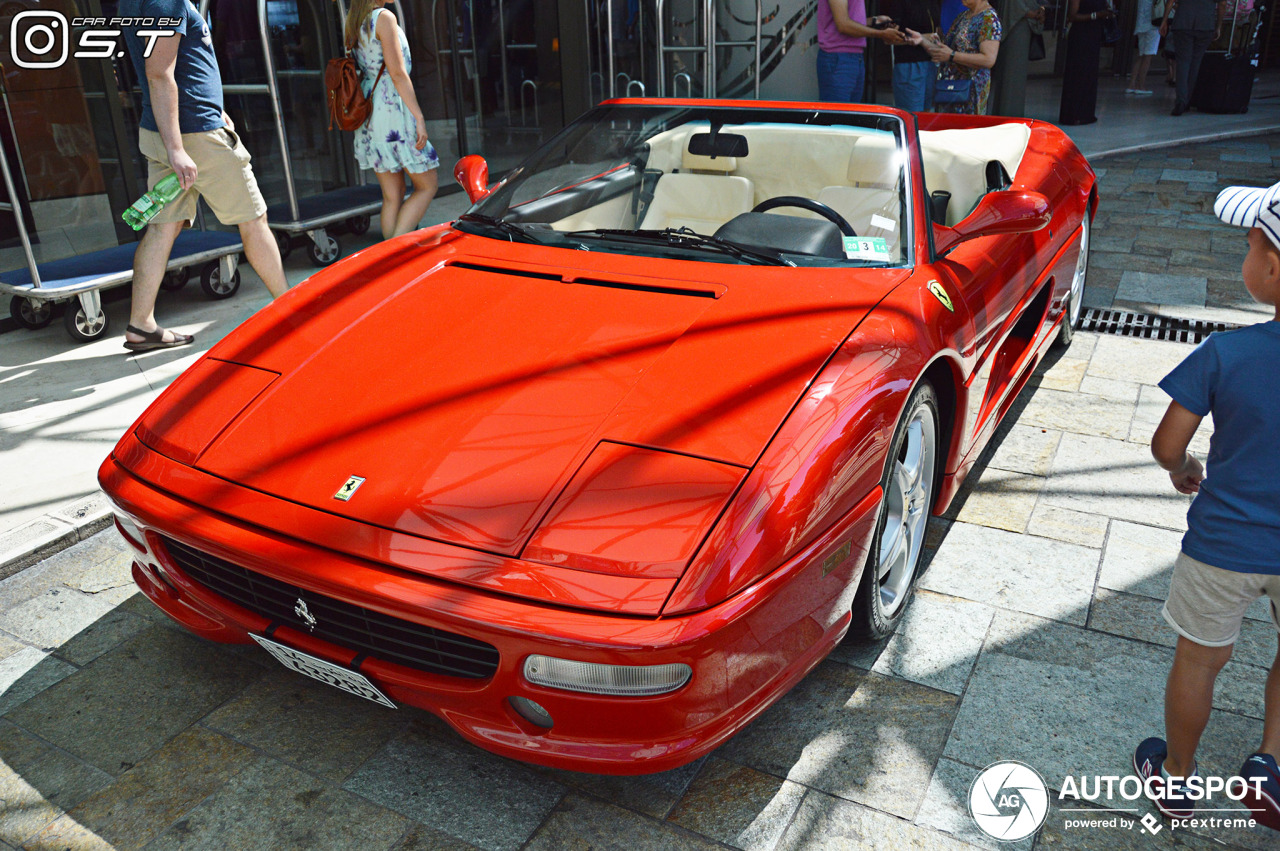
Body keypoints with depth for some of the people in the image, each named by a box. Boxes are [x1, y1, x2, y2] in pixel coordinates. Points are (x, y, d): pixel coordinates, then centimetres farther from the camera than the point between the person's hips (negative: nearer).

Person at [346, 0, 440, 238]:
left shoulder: (354, 22, 15)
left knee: (392, 196, 10)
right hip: (391, 109, -8)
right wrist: (419, 116, -15)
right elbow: (397, 74, -16)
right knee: (428, 185, 2)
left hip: (368, 111, 8)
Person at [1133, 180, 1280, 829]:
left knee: (1198, 663, 19)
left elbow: (1166, 446, -12)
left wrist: (1183, 470, 10)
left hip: (1223, 548, -1)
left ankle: (1176, 777, 38)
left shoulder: (1225, 354, -21)